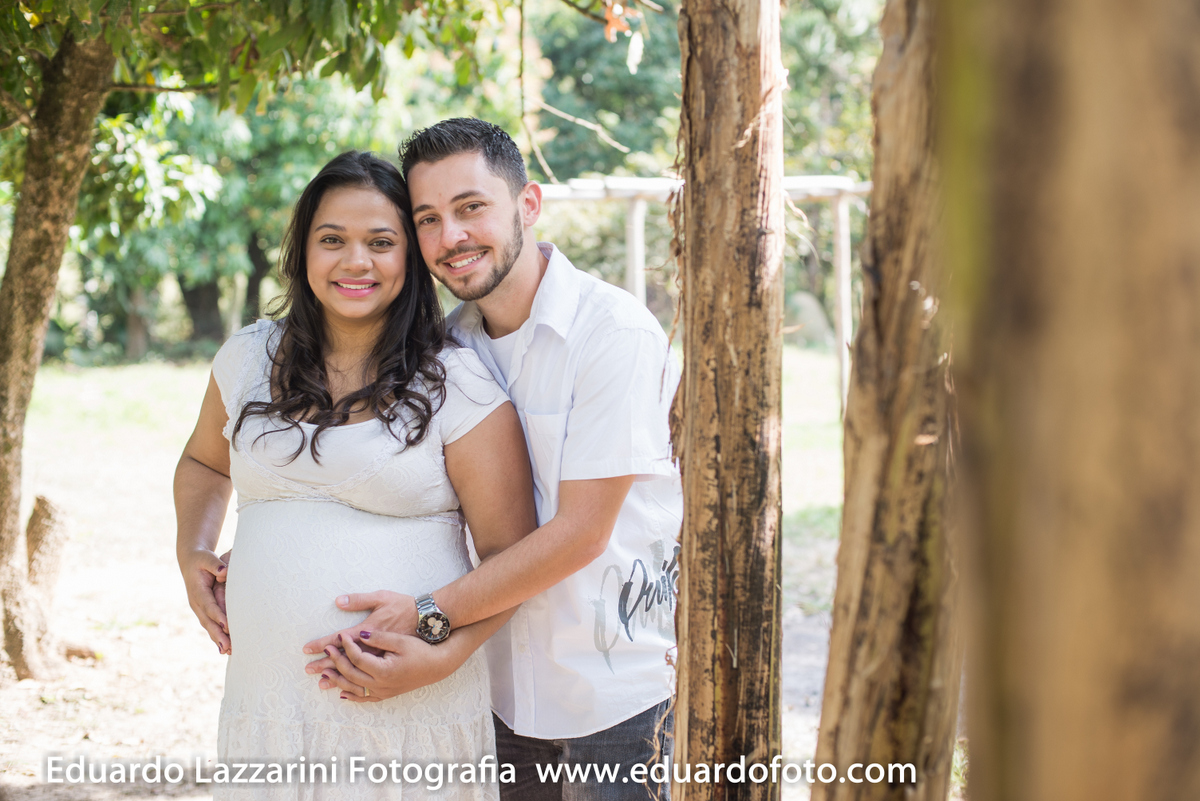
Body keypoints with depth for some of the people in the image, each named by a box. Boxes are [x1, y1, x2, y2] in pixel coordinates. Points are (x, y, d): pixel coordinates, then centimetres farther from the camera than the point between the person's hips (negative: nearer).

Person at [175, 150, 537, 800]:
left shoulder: (457, 386, -5)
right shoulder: (249, 359, 7)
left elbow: (509, 555, -5)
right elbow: (204, 463, 27)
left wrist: (443, 656, -18)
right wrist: (192, 553, 10)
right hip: (266, 695, 4)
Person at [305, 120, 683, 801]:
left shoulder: (615, 331, -16)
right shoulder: (452, 343, 4)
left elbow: (580, 532, -18)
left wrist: (429, 617, -19)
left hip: (620, 689, -5)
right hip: (504, 689, 5)